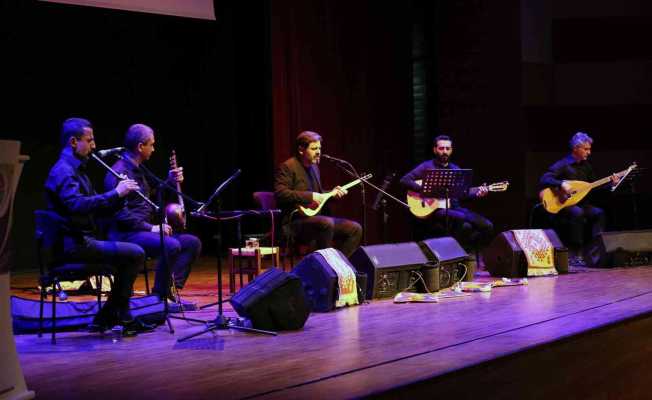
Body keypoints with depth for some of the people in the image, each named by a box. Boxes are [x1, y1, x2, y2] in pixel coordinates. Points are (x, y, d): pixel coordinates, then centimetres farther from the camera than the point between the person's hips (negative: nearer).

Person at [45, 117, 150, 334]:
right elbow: (78, 205, -30)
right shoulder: (62, 171, -13)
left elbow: (96, 206, 20)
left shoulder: (76, 169, 20)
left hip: (82, 240, 10)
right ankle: (120, 314, -2)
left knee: (132, 255, 12)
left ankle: (106, 317, 10)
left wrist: (121, 192, 3)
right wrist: (115, 193, -25)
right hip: (73, 244, -10)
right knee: (135, 253, -15)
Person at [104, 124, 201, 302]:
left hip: (145, 230, 10)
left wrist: (170, 180, 10)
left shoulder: (139, 169, 17)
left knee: (193, 242, 0)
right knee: (171, 246, -32)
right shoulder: (119, 172, -14)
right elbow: (121, 213, -21)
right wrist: (150, 227, -20)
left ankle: (172, 287, -6)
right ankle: (159, 296, -17)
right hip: (127, 234, -10)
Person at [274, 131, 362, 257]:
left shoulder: (314, 166, 19)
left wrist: (332, 194, 9)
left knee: (355, 229, -3)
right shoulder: (287, 167, -8)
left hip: (316, 216, 9)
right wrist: (310, 196, -22)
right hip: (295, 220, -9)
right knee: (327, 223, -36)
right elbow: (280, 193, -21)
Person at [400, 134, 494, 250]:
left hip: (455, 208, 6)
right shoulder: (427, 167, 1)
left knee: (487, 226, -12)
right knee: (465, 225, -32)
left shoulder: (456, 169, 18)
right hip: (436, 210, -6)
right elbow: (404, 180, -7)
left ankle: (464, 248, 2)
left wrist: (476, 193, -5)